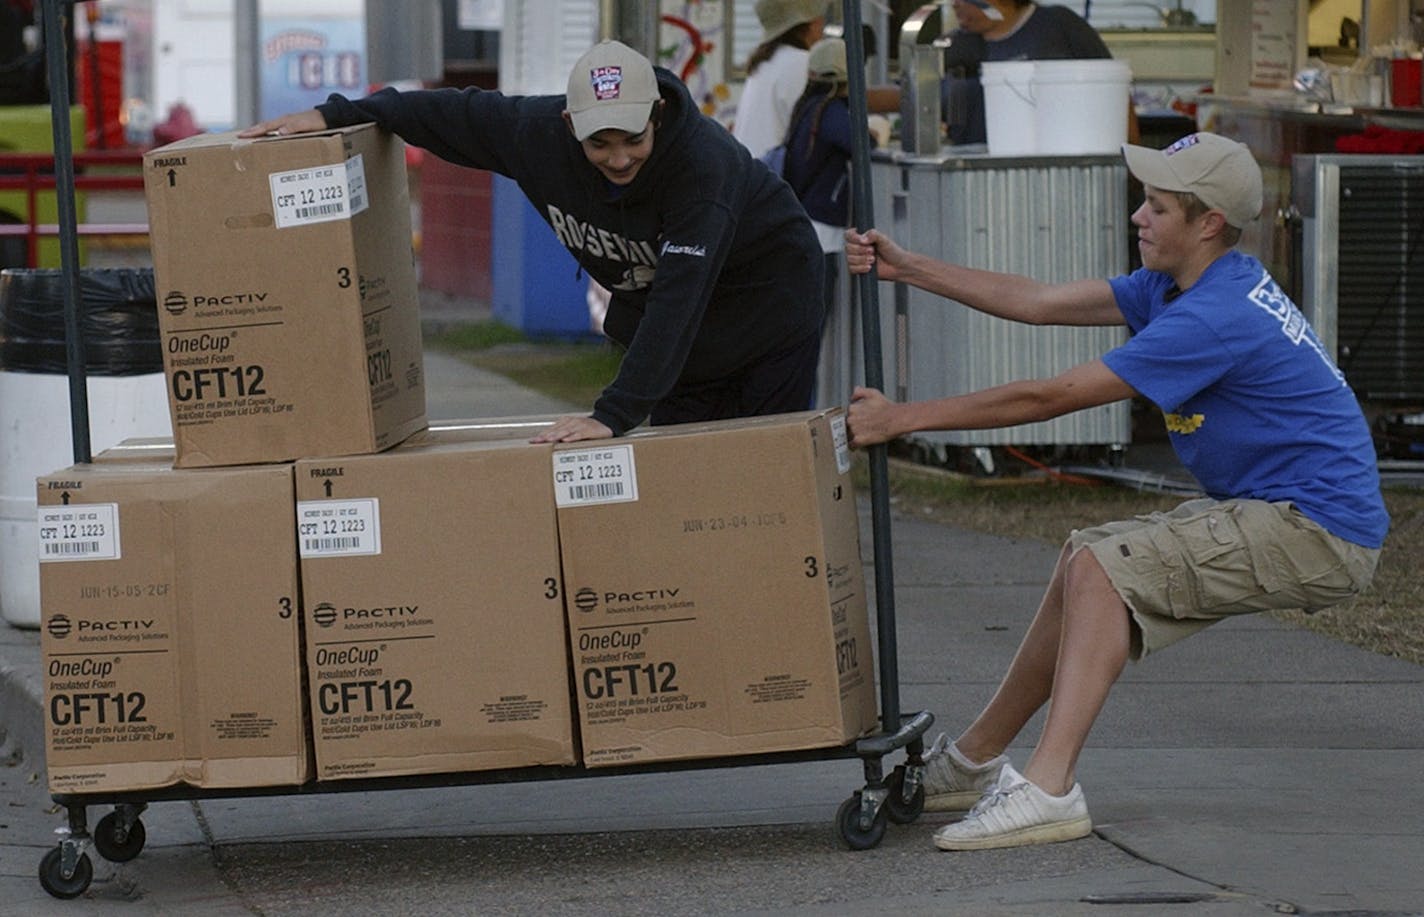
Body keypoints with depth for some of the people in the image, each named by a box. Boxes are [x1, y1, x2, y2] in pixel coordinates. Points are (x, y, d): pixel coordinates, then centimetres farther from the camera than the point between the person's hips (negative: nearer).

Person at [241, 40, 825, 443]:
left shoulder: (704, 161, -39)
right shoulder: (541, 134, -21)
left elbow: (678, 300, -45)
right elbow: (456, 113, -4)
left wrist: (615, 413, -51)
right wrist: (335, 115, -8)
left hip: (766, 304, -5)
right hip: (666, 327, 5)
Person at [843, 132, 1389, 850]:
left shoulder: (1214, 318, -23)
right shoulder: (1173, 286, 8)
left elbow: (1049, 398, -21)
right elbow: (1040, 303, 11)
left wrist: (904, 418, -16)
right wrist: (905, 268, 8)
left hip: (1318, 533, -11)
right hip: (1269, 512, 11)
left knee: (1102, 567, -20)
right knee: (1087, 561, 13)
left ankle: (1049, 790, -27)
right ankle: (974, 761, 25)